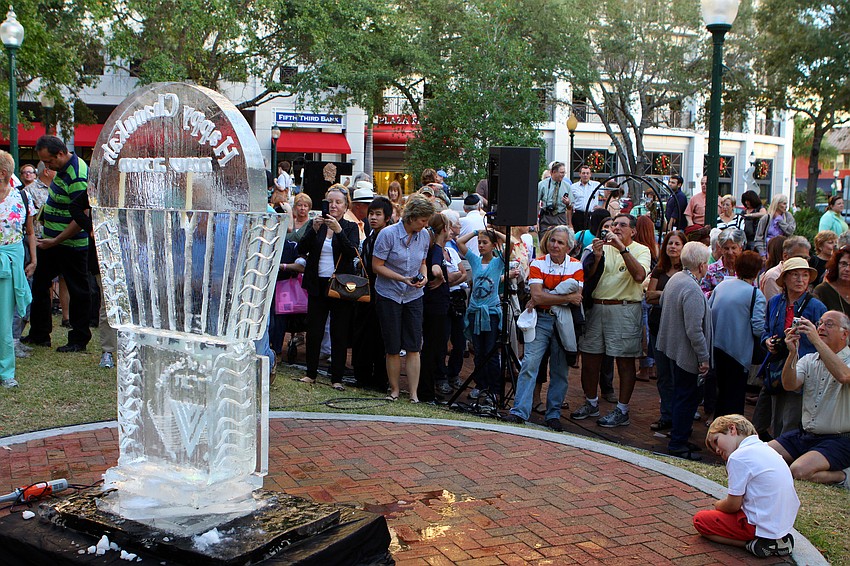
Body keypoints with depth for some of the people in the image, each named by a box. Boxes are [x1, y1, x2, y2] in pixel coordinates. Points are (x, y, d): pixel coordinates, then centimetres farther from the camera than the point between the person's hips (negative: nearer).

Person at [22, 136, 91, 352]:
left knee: (78, 291, 2)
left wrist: (56, 241, -23)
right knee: (39, 284, 16)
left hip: (71, 244, -10)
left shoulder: (77, 177, -24)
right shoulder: (63, 168, 5)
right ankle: (39, 334, 27)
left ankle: (79, 340, 13)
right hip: (51, 240, 10)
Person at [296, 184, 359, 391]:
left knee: (339, 333, 2)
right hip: (318, 285, 2)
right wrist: (314, 229, -18)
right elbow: (301, 249, -4)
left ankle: (337, 377, 10)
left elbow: (352, 253, -14)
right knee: (314, 331, 4)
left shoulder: (350, 227, 3)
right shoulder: (315, 224, 8)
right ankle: (311, 373, 18)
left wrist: (338, 230, -24)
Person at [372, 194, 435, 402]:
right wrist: (402, 278, -21)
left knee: (414, 346, -2)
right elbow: (377, 266, -12)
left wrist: (424, 276, -6)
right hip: (389, 295, -3)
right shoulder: (388, 234, -14)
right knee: (393, 348, 4)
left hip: (413, 297, 3)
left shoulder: (424, 236, 1)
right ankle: (394, 389, 19)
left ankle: (413, 393, 4)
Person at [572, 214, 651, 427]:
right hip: (597, 307, 5)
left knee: (625, 361, 0)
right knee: (589, 357, 9)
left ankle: (622, 411, 8)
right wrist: (596, 257, -9)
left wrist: (622, 248, -18)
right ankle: (591, 403, 25)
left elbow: (639, 275, -18)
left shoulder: (641, 250, 1)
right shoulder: (604, 248, 14)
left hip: (625, 309, -5)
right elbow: (587, 278, 7)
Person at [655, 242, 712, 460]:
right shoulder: (692, 290, -25)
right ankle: (678, 444, 10)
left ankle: (679, 437, 31)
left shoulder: (674, 279, 3)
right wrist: (704, 358, -17)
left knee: (681, 395, 20)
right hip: (686, 353, -10)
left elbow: (662, 303, 20)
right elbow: (694, 330, -26)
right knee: (687, 398, 2)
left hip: (670, 348, 10)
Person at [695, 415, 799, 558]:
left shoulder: (738, 457, -16)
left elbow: (733, 505, -11)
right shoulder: (764, 449, 10)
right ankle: (778, 539, 11)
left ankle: (754, 544, -8)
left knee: (700, 520, 1)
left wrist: (718, 505, 9)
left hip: (764, 525, -8)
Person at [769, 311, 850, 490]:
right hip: (805, 435, 7)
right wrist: (793, 353, -22)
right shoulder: (808, 360, 10)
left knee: (799, 470, -29)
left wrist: (816, 341, -31)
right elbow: (789, 385, -7)